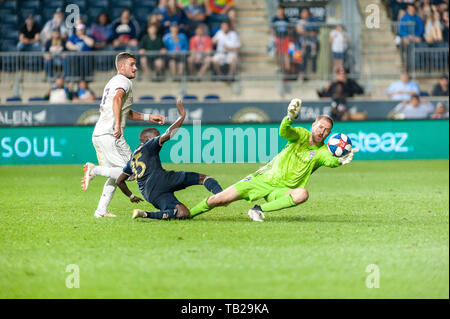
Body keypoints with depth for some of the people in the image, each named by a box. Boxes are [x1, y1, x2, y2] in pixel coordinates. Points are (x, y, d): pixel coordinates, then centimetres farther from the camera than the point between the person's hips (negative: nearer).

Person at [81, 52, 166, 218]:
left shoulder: (112, 82, 26)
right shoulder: (124, 81, -4)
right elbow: (117, 99, -26)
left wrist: (148, 117, 31)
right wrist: (118, 125, -35)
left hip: (97, 135, 10)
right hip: (110, 135, -10)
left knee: (115, 176, 19)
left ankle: (101, 210, 14)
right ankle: (95, 170, -14)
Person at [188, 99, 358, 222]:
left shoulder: (322, 151, -3)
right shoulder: (301, 134, -3)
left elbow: (330, 161, -27)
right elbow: (283, 132, -25)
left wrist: (340, 161, -51)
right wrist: (290, 117, -47)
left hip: (281, 191, 0)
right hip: (263, 179, 0)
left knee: (302, 194, -34)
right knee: (219, 200, -9)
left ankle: (259, 209, -29)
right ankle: (185, 215, 13)